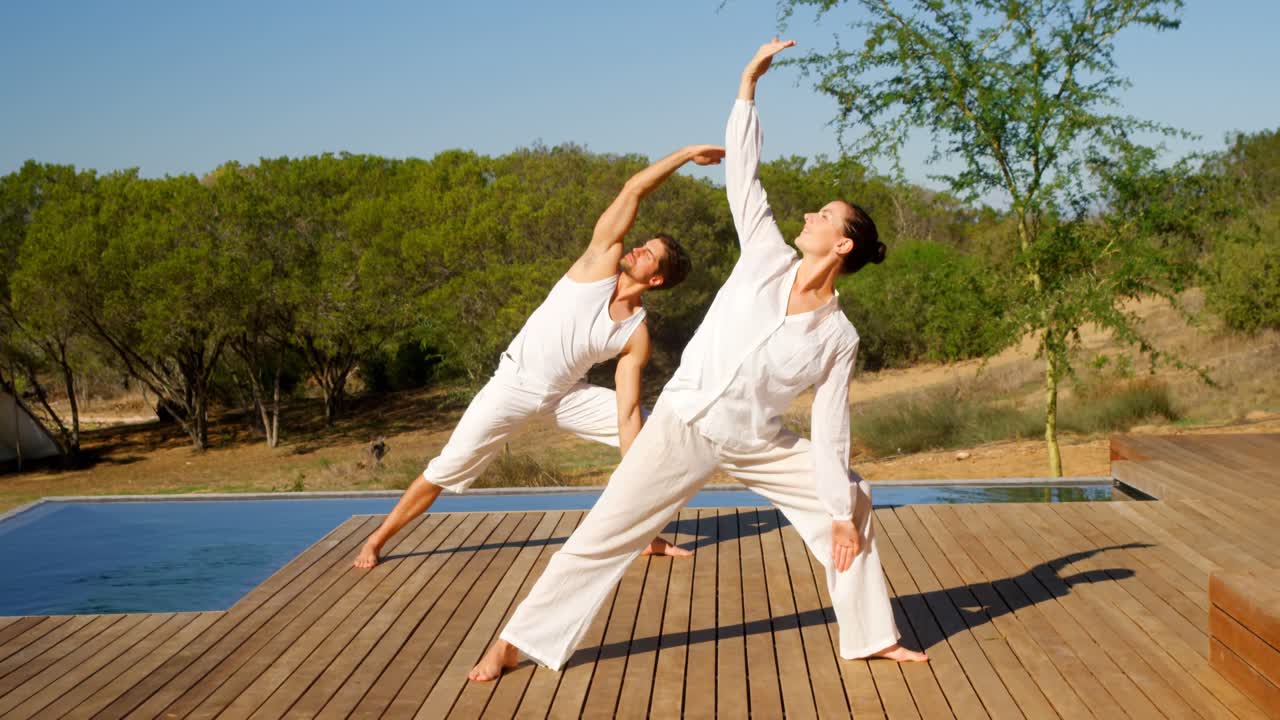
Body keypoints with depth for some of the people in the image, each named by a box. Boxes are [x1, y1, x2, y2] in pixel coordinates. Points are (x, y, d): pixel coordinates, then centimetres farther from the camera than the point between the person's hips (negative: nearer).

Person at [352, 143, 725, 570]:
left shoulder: (636, 336, -10)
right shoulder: (603, 258, -14)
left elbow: (627, 414, -12)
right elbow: (634, 189, -19)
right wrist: (686, 154, -19)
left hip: (565, 393, 3)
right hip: (515, 383, -3)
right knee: (447, 469, -5)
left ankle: (650, 537, 3)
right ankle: (378, 539, 13)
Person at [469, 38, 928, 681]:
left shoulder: (838, 337, -6)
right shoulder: (767, 258, -5)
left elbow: (830, 428, -4)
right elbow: (742, 175, -3)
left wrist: (840, 511, -6)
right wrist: (749, 84, -5)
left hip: (757, 444, 2)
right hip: (684, 422, -1)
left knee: (851, 503, -1)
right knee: (604, 534, -5)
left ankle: (870, 636, 17)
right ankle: (515, 642, 3)